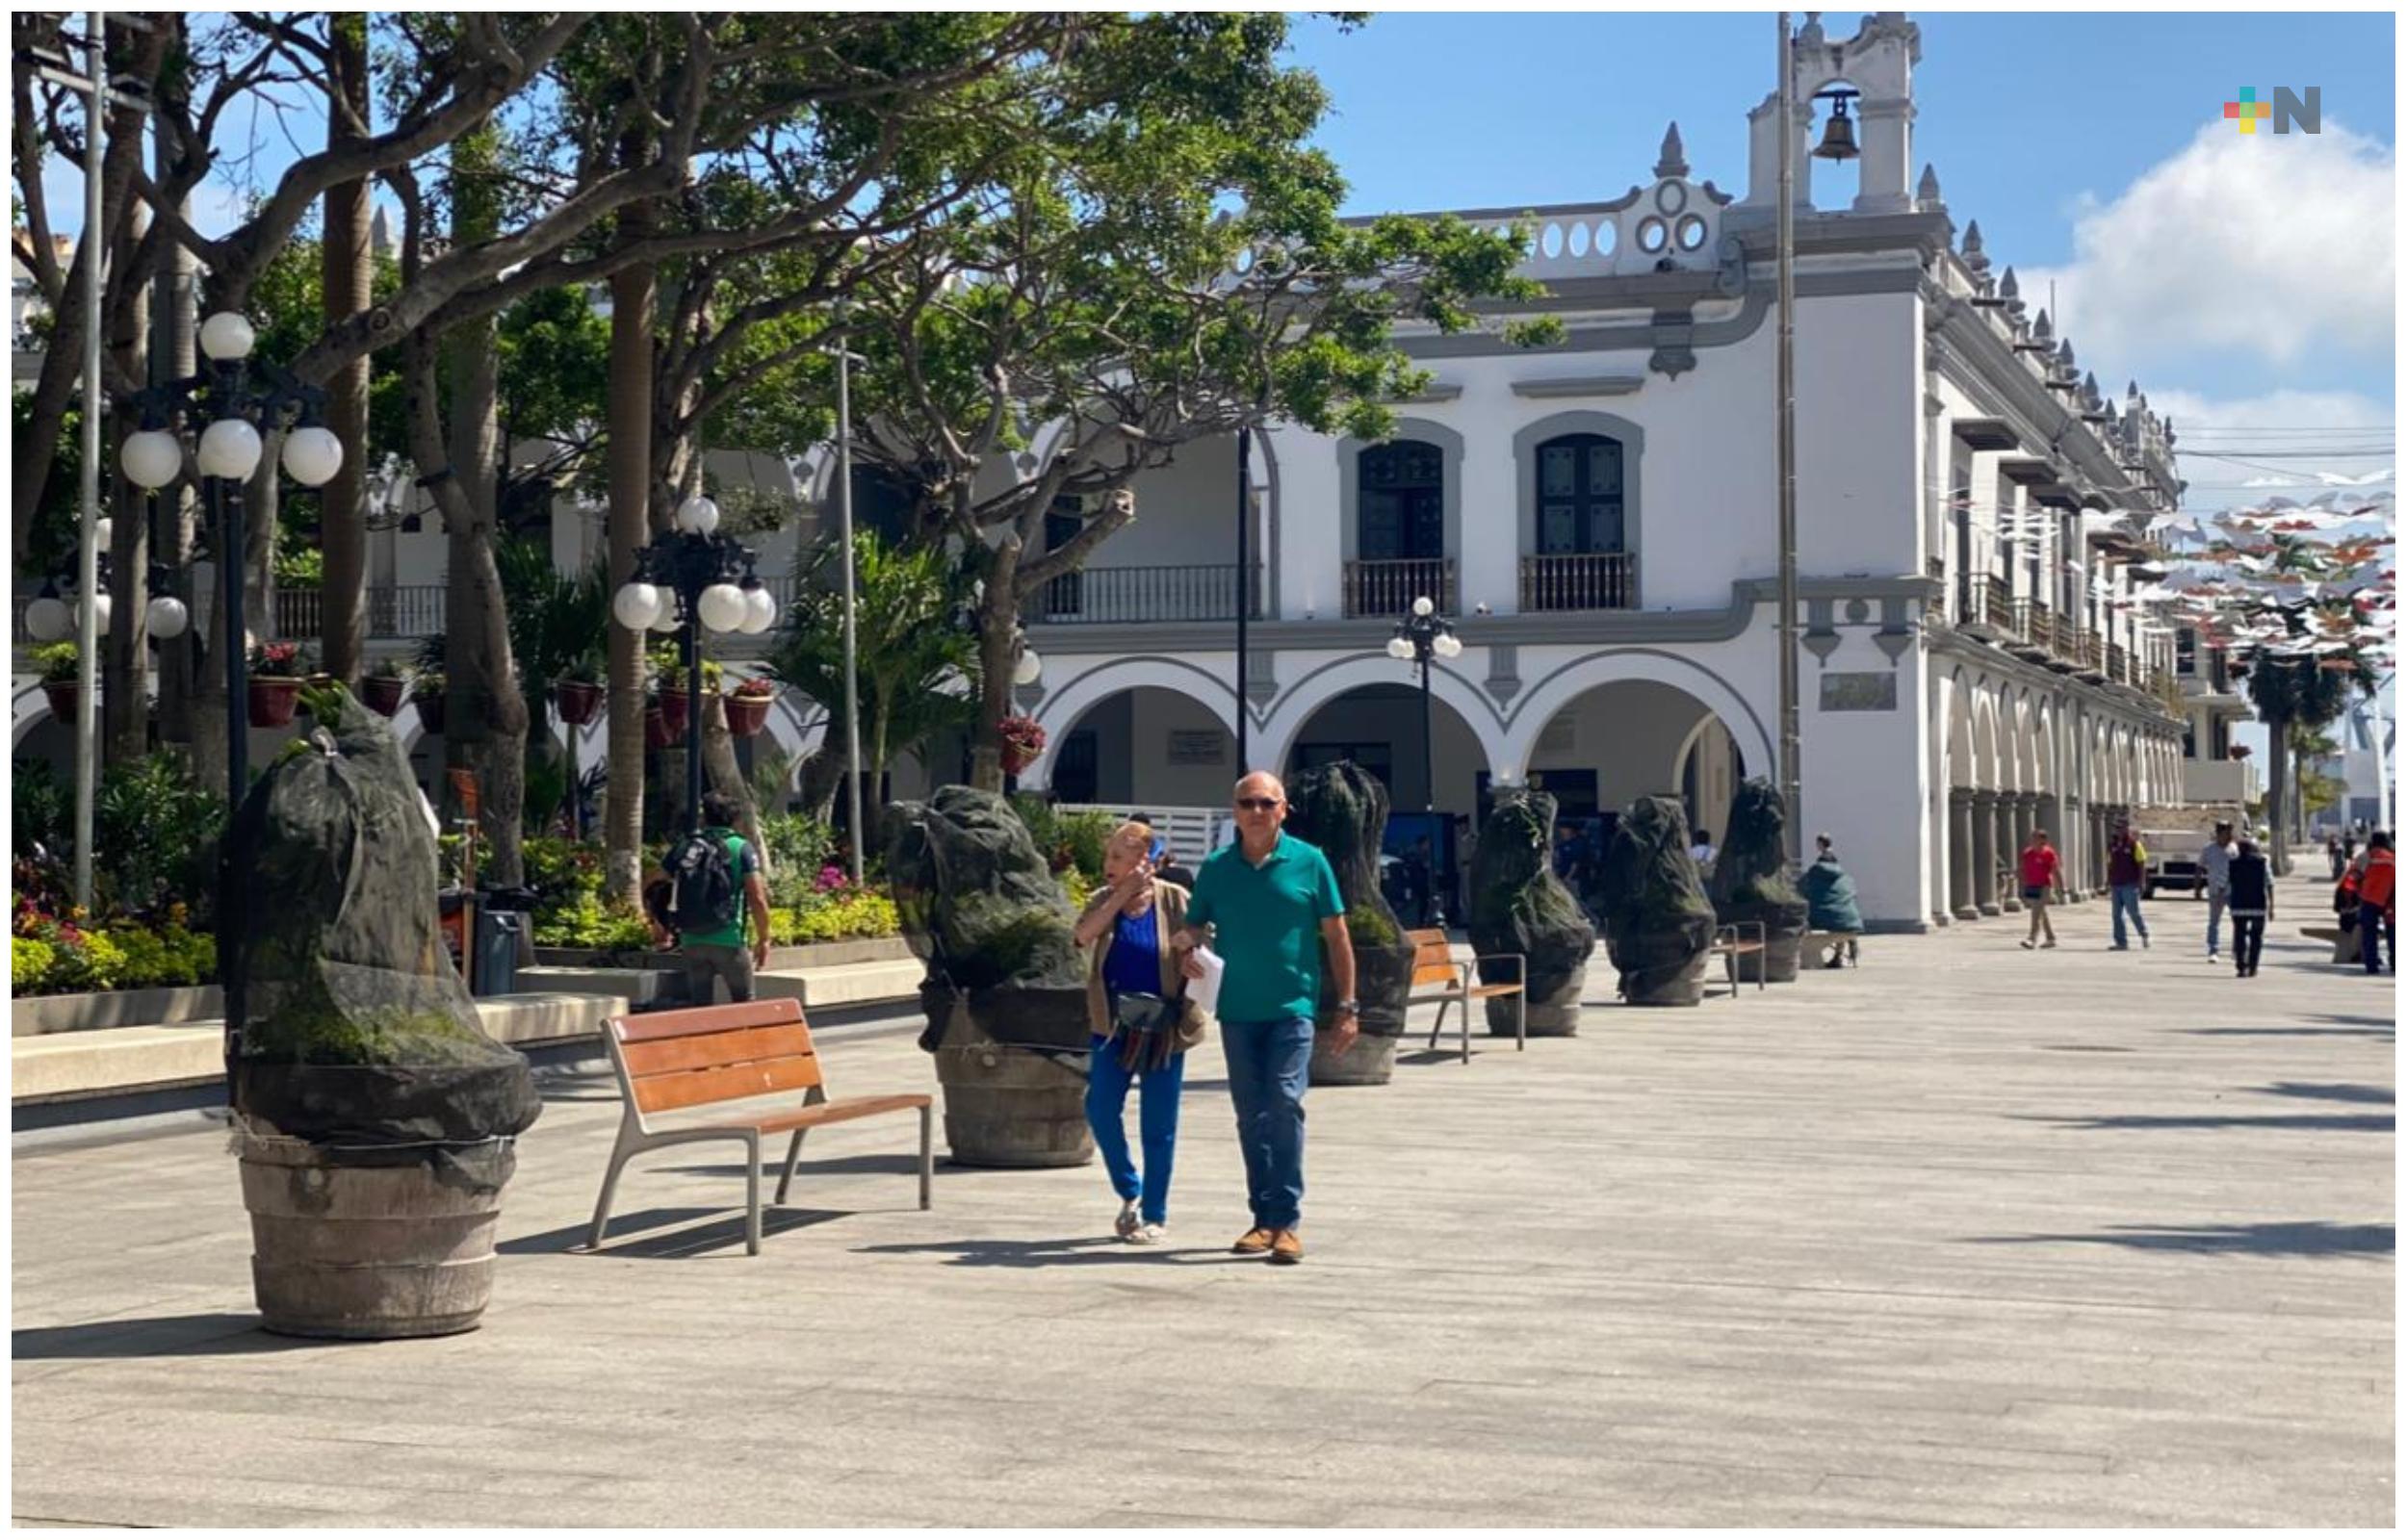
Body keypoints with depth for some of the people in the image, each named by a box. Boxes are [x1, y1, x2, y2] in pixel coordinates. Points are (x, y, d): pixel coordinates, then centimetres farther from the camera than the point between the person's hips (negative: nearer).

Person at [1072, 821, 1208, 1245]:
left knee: (1158, 1124, 3)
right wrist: (1123, 894, -16)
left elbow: (1197, 947, 0)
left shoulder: (1174, 900, -4)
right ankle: (1130, 1193, 19)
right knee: (1100, 1111, -3)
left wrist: (1192, 960, -23)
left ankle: (1155, 1214, 15)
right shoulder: (1105, 900, 5)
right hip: (1111, 1025, 3)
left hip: (1162, 1029, -3)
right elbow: (1084, 934, -13)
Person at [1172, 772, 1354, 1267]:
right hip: (1237, 1010, 3)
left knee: (1284, 1104, -14)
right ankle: (1264, 1217, 15)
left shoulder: (1309, 863, 1)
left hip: (1292, 1007, -3)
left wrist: (1346, 1007, 0)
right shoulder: (1216, 868, 8)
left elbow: (1336, 937, 4)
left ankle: (1286, 1221, -11)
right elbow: (1193, 929, 15)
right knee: (1251, 1116, 7)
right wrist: (1187, 941, -11)